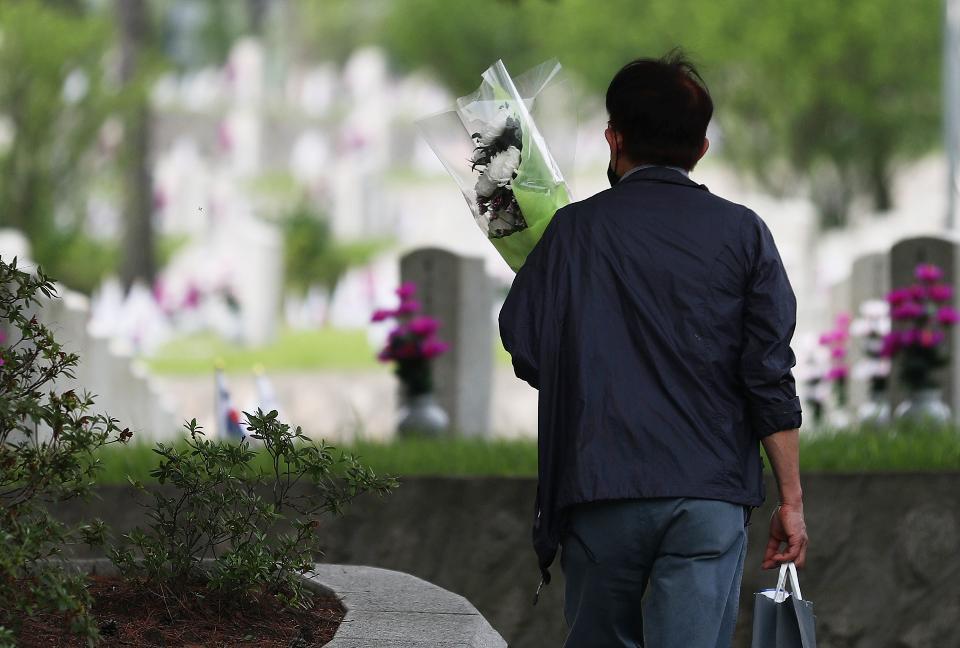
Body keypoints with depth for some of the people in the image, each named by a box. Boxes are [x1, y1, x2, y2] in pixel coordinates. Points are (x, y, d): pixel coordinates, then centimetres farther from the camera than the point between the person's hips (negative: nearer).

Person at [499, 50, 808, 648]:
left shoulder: (577, 229, 3)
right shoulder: (742, 233, 4)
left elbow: (525, 348, 0)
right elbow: (770, 376, -1)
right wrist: (791, 498, 3)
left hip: (600, 489, 1)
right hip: (710, 495, -1)